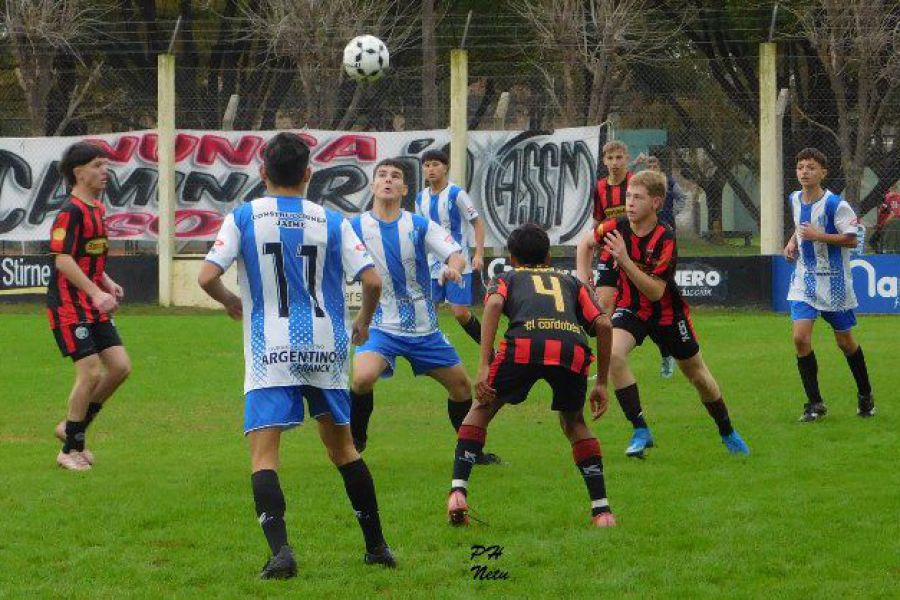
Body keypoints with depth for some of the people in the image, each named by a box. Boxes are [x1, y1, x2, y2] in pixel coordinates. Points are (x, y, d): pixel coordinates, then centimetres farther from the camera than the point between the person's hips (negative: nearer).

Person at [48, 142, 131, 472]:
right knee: (91, 371, -12)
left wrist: (108, 284, 10)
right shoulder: (71, 212, -15)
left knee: (120, 366, 3)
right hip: (69, 305, -9)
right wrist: (96, 293, -28)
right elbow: (63, 260, -22)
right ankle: (70, 450, 2)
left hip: (94, 307, 9)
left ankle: (73, 427, 18)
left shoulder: (97, 209, 14)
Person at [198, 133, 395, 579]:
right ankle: (376, 546, 24)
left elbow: (207, 277, -8)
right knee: (341, 446, 19)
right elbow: (371, 281, -2)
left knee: (263, 454, -6)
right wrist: (363, 322, 19)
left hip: (271, 350, -3)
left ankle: (279, 549, -26)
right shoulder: (332, 221, 3)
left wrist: (231, 303, 14)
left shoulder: (244, 217, -1)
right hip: (326, 347, 3)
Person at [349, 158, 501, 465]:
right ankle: (355, 442, -6)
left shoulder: (420, 226, -1)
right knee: (362, 378, -29)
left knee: (461, 385, 9)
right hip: (381, 327, -3)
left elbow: (457, 255, -12)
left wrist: (454, 266, -36)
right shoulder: (357, 227, -5)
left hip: (424, 328, 3)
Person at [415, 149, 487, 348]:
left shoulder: (456, 194, -8)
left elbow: (478, 224, -7)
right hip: (432, 265, 5)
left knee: (460, 313, -9)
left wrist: (479, 255, -17)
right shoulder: (421, 198, 7)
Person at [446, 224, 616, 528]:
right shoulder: (570, 282, 37)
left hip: (524, 344, -2)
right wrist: (602, 383, 26)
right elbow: (603, 324, 21)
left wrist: (484, 366, -1)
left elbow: (494, 304, 7)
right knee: (574, 423, 28)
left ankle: (458, 491, 4)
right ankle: (602, 509, 16)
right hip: (573, 348, 2)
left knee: (481, 410, 22)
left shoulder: (505, 279, 32)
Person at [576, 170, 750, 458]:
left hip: (666, 312, -2)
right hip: (630, 308, 2)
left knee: (697, 374, 12)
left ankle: (727, 433, 38)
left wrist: (626, 261, -40)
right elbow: (586, 243, 6)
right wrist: (583, 282, -3)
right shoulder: (616, 228, -16)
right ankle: (640, 431, -19)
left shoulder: (665, 239, -26)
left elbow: (656, 292, -31)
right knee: (613, 354, -28)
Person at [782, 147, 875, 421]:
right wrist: (793, 241, 5)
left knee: (845, 342, 9)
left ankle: (865, 395, 31)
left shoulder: (835, 204, -16)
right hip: (805, 279, 4)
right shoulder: (795, 199, 3)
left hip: (834, 282, -4)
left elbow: (852, 239, -18)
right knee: (801, 338, -12)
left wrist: (817, 236, -25)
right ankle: (814, 403, -2)